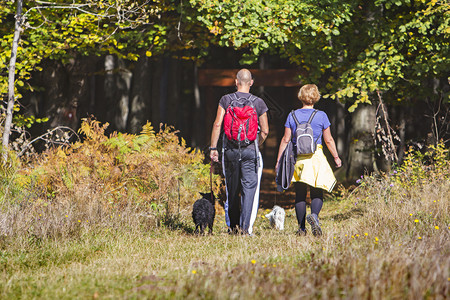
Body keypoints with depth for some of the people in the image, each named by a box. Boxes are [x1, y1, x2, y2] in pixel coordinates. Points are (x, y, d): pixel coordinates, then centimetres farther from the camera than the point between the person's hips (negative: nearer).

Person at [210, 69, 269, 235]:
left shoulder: (226, 100, 1)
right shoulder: (258, 102, 1)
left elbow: (217, 124, -4)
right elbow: (265, 131, 2)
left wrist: (213, 147, 0)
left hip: (230, 150, 1)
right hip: (250, 150, -1)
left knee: (232, 190, 11)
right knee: (249, 187, -2)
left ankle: (232, 227, 18)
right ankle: (245, 226, -14)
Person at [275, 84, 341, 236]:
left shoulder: (292, 116, 3)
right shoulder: (321, 116, -1)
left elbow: (286, 139, 2)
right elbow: (329, 140, 2)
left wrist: (279, 160, 7)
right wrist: (336, 157, 14)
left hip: (297, 158, 2)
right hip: (316, 157, -2)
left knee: (300, 194, 7)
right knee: (317, 193, 2)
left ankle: (301, 228, 7)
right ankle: (314, 215, -28)